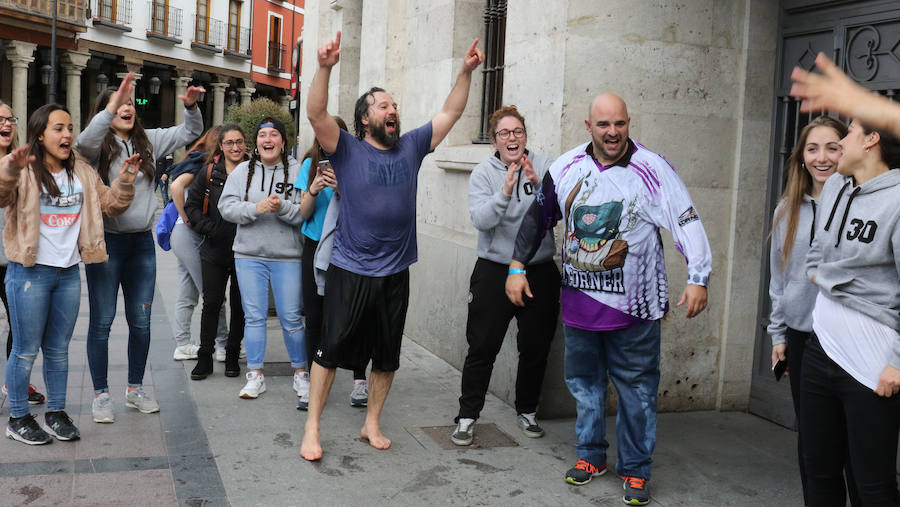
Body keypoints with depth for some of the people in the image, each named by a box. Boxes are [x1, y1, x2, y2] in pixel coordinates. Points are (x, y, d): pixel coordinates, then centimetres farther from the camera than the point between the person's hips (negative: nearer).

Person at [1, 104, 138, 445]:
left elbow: (110, 204, 14)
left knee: (58, 349, 14)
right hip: (30, 273, -5)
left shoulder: (82, 173, 10)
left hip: (69, 273, 5)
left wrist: (126, 178, -2)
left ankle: (56, 413, 25)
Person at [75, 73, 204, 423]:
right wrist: (111, 108, -38)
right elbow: (83, 144, -29)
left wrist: (191, 107, -6)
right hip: (105, 240, -4)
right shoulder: (100, 144, -5)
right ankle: (101, 394, 15)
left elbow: (190, 133, 14)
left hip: (142, 241, 5)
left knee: (141, 321, 11)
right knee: (102, 321, 3)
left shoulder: (148, 141, 9)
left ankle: (135, 389, 25)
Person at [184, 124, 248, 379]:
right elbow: (191, 205, 7)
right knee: (211, 303, 4)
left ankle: (233, 356, 22)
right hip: (214, 250, 1)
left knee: (240, 305, 8)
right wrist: (209, 228, -6)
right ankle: (204, 358, 14)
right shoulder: (209, 172, 2)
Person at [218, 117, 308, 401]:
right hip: (249, 254, 2)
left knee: (291, 318, 1)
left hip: (288, 257, -2)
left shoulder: (297, 171, -1)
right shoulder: (242, 171, 7)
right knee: (254, 316, 6)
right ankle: (255, 376, 16)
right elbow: (226, 207, -1)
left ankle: (301, 373, 18)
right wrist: (256, 208, -16)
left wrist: (282, 207, -23)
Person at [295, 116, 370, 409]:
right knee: (315, 318, 4)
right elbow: (304, 214, 4)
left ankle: (359, 380, 11)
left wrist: (342, 189, -23)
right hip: (315, 250, 2)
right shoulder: (311, 164, 6)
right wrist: (313, 191, -14)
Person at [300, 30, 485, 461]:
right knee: (330, 352, 1)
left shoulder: (411, 147, 8)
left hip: (395, 274, 4)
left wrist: (466, 71, 2)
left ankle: (372, 424, 29)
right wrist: (325, 67, -32)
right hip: (349, 272, -4)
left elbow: (450, 112, 12)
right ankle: (312, 429, 13)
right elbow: (316, 114, -18)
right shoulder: (347, 150, -4)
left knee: (386, 357, 13)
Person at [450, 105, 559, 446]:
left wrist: (540, 186, -27)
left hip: (540, 271, 2)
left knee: (536, 348, 12)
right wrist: (505, 193, -29)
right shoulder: (484, 173, -2)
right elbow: (481, 220, -15)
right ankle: (467, 417, 12)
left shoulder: (544, 166, 0)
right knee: (482, 348, -1)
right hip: (494, 271, -2)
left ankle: (527, 411, 31)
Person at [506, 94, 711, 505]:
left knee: (637, 388, 6)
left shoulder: (652, 169, -8)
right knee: (584, 381, 15)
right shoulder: (567, 167, 3)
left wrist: (698, 278, -15)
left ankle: (635, 469, 20)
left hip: (633, 305, -3)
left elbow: (687, 222, -8)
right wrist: (517, 267, 8)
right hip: (578, 299, 4)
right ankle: (590, 455, 32)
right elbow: (538, 216, 12)